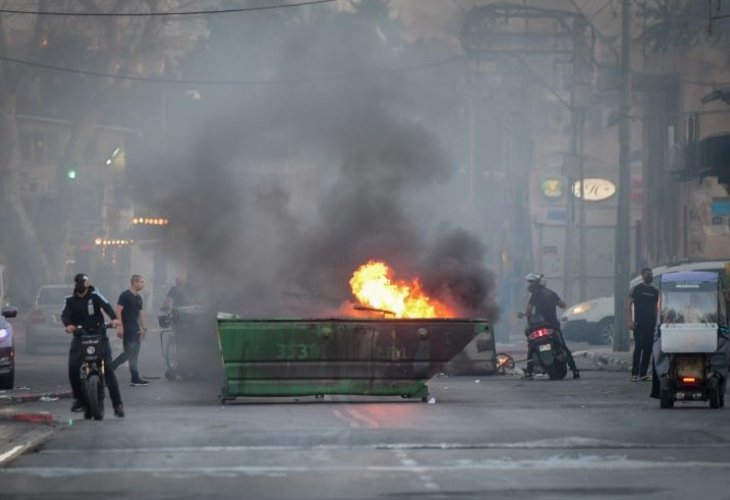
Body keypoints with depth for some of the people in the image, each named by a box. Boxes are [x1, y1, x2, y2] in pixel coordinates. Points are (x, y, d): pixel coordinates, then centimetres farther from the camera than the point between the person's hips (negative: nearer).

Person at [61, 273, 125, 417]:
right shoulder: (71, 300, 6)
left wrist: (114, 318, -38)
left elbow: (106, 306, -17)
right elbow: (65, 314, -9)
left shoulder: (94, 296, -1)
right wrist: (68, 324, -33)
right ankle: (78, 398, 4)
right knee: (73, 367, -15)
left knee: (108, 368, -9)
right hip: (79, 336, 2)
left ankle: (117, 404, -7)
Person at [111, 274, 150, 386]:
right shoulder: (125, 295, -9)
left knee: (134, 353, 6)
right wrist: (120, 327, -21)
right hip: (127, 330, -8)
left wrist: (144, 328, 14)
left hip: (135, 330, 8)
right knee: (129, 353, -10)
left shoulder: (138, 297, 16)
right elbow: (118, 311, -15)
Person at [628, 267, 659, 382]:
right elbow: (629, 304, -2)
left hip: (650, 324, 5)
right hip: (639, 324, -5)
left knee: (648, 349, 3)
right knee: (638, 347, -11)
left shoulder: (654, 291, 15)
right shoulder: (637, 289, 1)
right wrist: (630, 320, -11)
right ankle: (634, 374, -11)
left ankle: (643, 373, 8)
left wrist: (656, 321, 14)